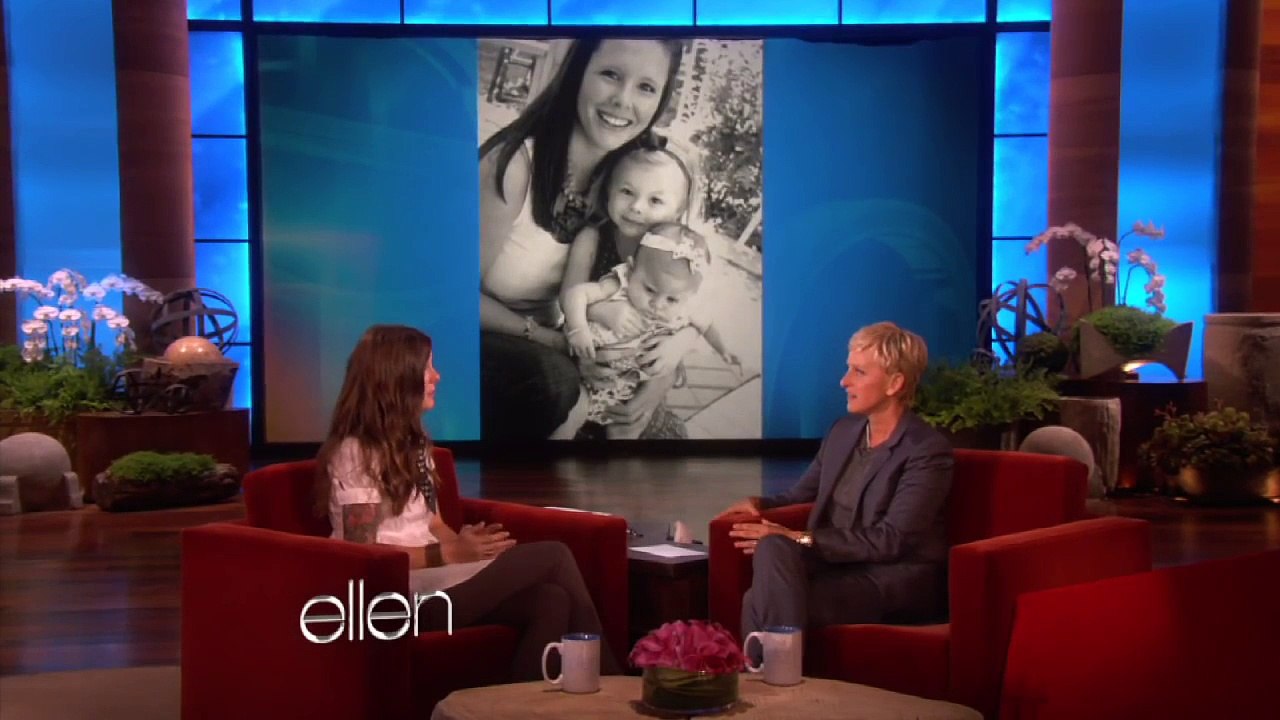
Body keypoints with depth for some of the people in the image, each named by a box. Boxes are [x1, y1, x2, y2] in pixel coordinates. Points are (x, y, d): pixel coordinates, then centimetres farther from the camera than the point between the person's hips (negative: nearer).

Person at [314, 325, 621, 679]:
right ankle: (607, 678, -6)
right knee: (553, 556, -17)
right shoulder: (355, 453, -11)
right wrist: (449, 553, -20)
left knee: (551, 601, -21)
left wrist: (464, 543, -4)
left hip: (429, 576, 8)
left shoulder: (409, 441, 16)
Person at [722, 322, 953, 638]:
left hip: (899, 579, -7)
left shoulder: (928, 451, -11)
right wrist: (760, 504, 1)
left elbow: (890, 541, -19)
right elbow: (802, 494, 24)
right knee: (772, 547, -28)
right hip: (837, 562, 7)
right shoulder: (843, 430, 12)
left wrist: (801, 539, -21)